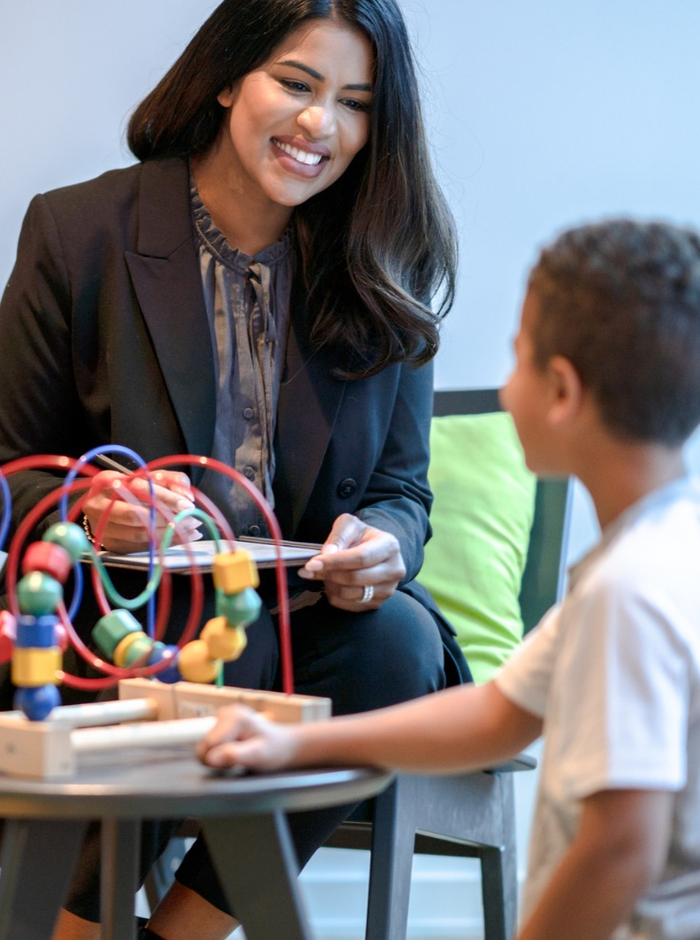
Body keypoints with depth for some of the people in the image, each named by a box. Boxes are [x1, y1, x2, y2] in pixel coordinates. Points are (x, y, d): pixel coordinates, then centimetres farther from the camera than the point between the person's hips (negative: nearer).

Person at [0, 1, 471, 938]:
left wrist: (379, 545, -16)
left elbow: (401, 487, 9)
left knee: (399, 641, -30)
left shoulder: (382, 273, 6)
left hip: (310, 614, 3)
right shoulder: (80, 231, -1)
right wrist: (95, 513, -22)